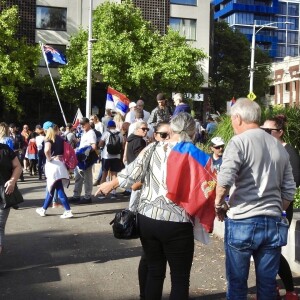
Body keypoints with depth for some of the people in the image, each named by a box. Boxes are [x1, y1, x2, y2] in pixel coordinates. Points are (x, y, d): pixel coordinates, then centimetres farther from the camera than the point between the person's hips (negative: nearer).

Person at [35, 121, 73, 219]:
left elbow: (47, 150, -29)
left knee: (60, 190, -3)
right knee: (51, 188, 15)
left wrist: (49, 159, -14)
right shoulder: (60, 138, 11)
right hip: (60, 163, 7)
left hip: (53, 164, -7)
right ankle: (43, 209, 26)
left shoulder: (48, 139, -10)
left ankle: (68, 211, -5)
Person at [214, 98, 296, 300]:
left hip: (243, 222, -5)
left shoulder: (239, 142, -8)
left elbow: (225, 179, -21)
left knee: (237, 283, 8)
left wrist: (219, 203, -4)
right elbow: (289, 191, 12)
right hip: (273, 224, 5)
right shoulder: (279, 146, 11)